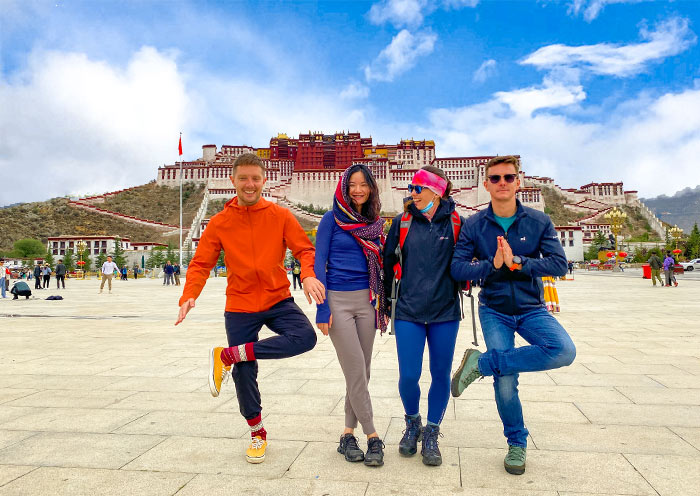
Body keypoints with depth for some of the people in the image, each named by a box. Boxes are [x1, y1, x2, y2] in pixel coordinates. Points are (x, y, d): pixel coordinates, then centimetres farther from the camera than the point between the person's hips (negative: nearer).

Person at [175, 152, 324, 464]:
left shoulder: (280, 216, -3)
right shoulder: (220, 223, -1)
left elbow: (304, 249, -6)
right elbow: (201, 263, -1)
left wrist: (308, 275, -28)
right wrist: (189, 296, -19)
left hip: (278, 301, 0)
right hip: (240, 307, 0)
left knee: (305, 337, -28)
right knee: (244, 374, 5)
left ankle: (228, 356, -14)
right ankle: (257, 434, 31)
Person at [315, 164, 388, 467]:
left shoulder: (376, 223, 10)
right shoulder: (332, 219, -2)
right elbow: (319, 264, -6)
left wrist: (384, 305, 12)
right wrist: (322, 309, -12)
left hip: (366, 301, 5)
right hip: (338, 300, -4)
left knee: (361, 373, 7)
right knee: (356, 373, -5)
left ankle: (349, 434, 20)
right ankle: (373, 438, 7)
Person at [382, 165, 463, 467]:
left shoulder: (455, 223, 0)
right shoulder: (402, 222, 2)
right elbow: (388, 260, 11)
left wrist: (460, 285, 12)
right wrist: (390, 296, 16)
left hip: (445, 312, 0)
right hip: (409, 311, 0)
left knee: (441, 374, 7)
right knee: (408, 376, -2)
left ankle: (431, 434, 27)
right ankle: (412, 424, 28)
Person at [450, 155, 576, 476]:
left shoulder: (539, 221, -2)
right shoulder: (473, 226, -3)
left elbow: (559, 264, -10)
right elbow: (457, 268, -10)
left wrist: (518, 262, -24)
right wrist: (492, 264, -26)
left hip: (532, 308, 1)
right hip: (494, 311, -1)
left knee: (564, 351, -26)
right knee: (505, 382, -7)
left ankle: (483, 363, -12)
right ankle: (517, 443, 22)